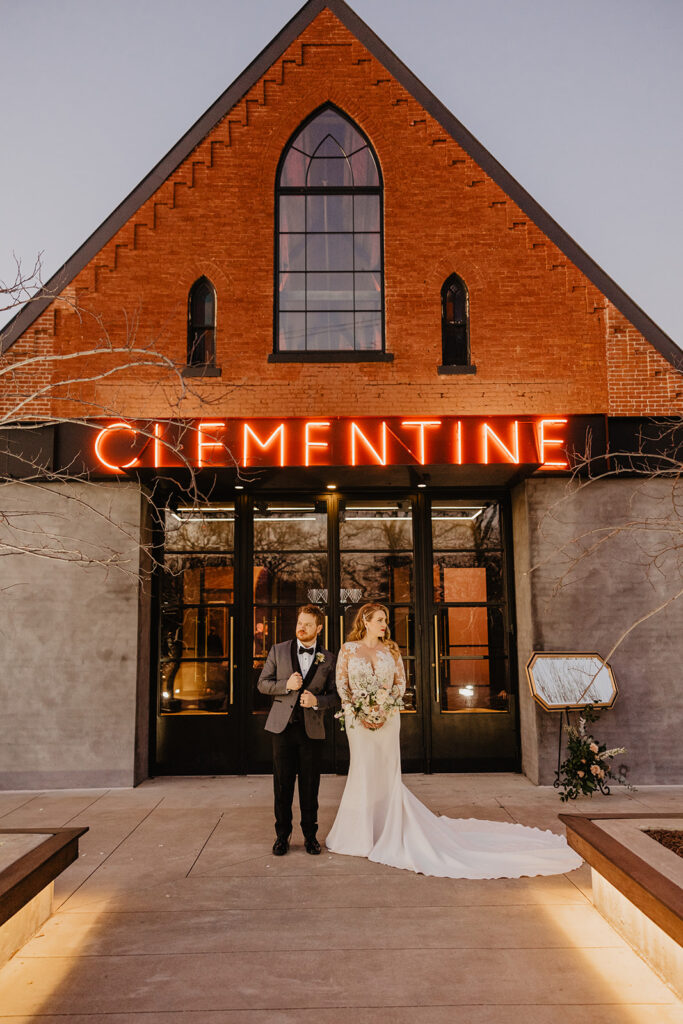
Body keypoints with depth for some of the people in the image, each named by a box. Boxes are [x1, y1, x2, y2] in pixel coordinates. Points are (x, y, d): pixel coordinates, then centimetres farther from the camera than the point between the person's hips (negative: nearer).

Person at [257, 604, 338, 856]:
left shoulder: (328, 659, 4)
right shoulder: (278, 651, 5)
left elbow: (335, 695, 6)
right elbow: (262, 683, 5)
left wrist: (316, 700, -14)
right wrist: (286, 685, -13)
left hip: (312, 729, 0)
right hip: (283, 726, 0)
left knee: (310, 785, 6)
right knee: (282, 783, 5)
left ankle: (310, 835, 21)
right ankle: (282, 835, 19)